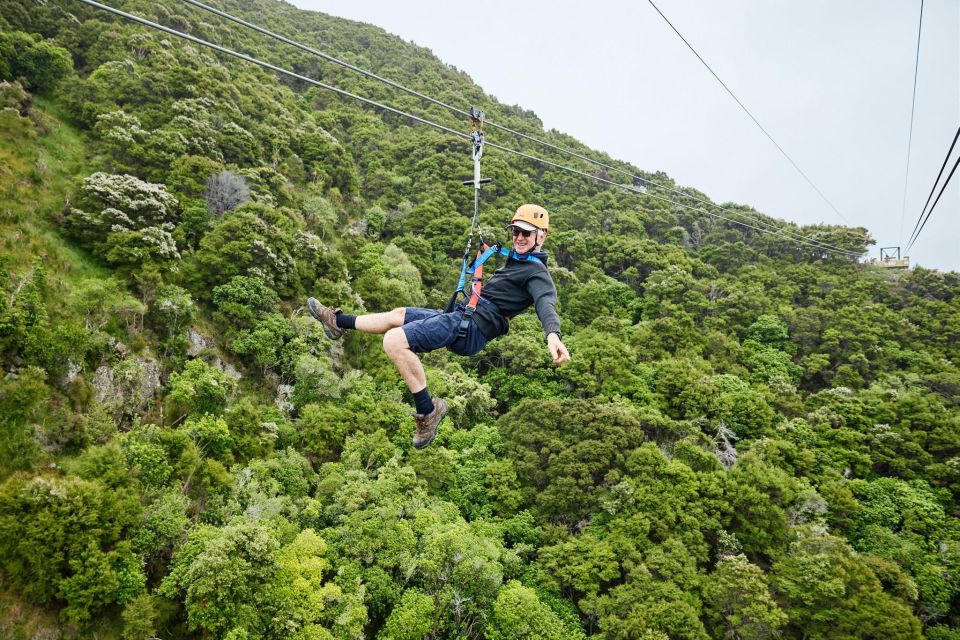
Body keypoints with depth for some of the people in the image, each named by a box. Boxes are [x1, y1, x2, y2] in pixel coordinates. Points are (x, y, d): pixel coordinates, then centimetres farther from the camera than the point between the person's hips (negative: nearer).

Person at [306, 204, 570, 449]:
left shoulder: (536, 272, -10)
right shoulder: (516, 260, 20)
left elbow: (546, 302, -32)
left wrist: (553, 334, -52)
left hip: (470, 327, -10)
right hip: (460, 317, 10)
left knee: (394, 341, -24)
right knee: (398, 315, 22)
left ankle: (427, 410, -15)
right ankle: (338, 321, 41)